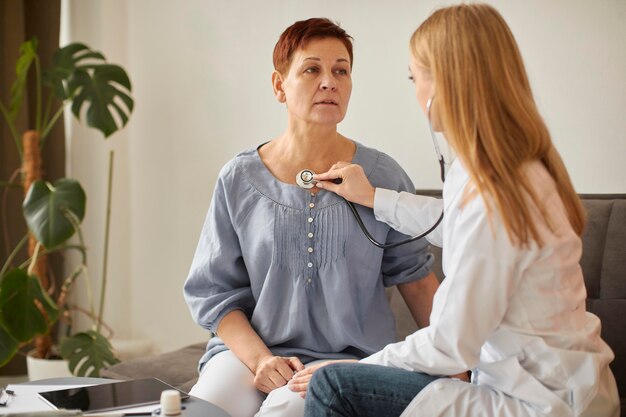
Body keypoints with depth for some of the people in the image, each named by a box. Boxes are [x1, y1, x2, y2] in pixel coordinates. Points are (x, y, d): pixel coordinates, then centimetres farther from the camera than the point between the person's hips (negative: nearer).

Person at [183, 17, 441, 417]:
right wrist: (259, 359, -12)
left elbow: (414, 275, 12)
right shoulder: (239, 180, 2)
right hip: (249, 350, 1)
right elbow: (213, 291, 3)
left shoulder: (384, 177, 2)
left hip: (347, 356, -1)